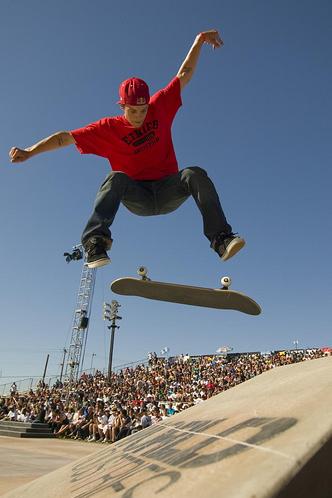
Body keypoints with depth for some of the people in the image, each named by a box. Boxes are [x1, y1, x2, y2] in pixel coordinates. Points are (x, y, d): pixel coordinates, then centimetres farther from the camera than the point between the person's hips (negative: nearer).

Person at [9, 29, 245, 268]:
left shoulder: (160, 108, 5)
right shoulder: (108, 128, -1)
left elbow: (184, 74, 11)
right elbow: (66, 137, -2)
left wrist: (199, 41, 4)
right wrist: (29, 152, -8)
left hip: (169, 193, 2)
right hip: (137, 198, -1)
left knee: (195, 174, -26)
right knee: (117, 178, -32)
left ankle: (222, 238, -30)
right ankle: (96, 242, -40)